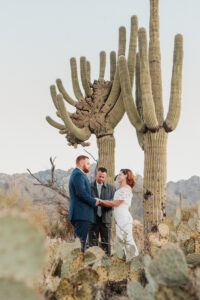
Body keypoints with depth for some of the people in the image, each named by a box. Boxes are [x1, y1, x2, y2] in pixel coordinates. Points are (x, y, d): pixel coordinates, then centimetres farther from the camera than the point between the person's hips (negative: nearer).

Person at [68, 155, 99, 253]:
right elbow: (81, 193, -21)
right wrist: (94, 202, -9)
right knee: (80, 240, -12)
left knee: (79, 240, 10)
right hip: (81, 214, -11)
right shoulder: (78, 174, -11)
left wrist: (93, 199, 10)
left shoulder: (77, 174, 23)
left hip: (79, 214, 11)